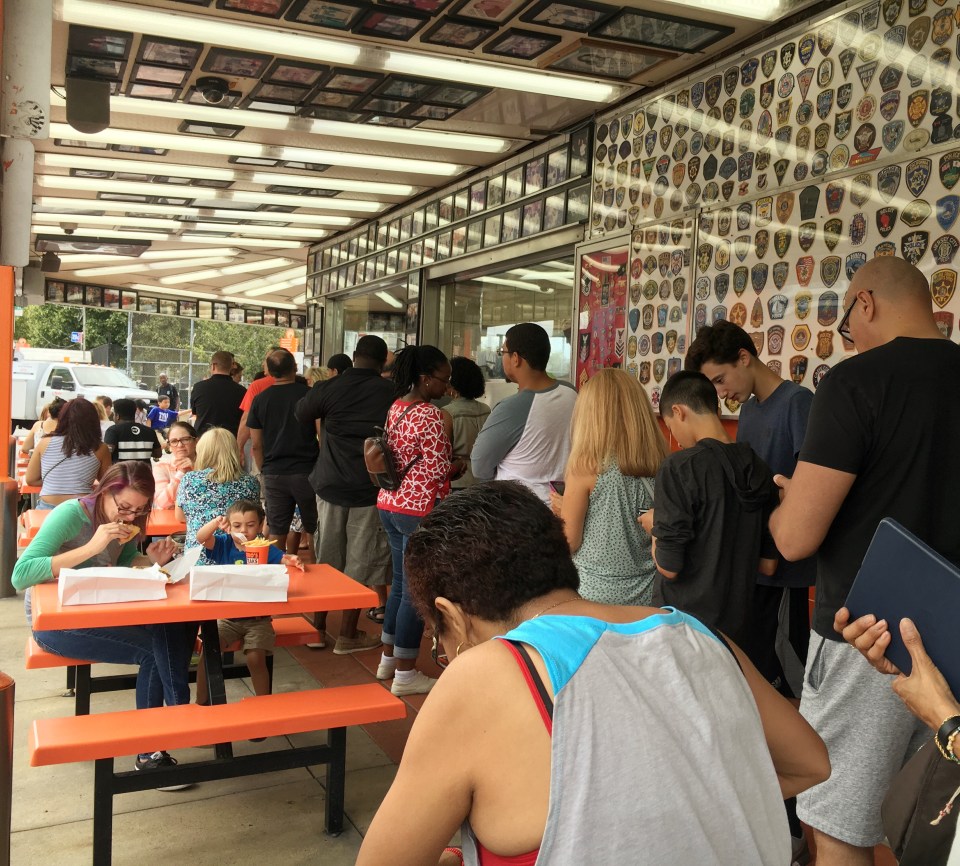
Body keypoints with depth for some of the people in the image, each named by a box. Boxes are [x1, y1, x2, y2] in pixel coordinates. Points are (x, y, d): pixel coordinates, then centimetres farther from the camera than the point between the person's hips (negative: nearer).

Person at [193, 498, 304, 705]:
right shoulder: (223, 545, 0)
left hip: (257, 619, -2)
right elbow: (200, 537, -15)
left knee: (255, 658, -18)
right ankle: (201, 702, 7)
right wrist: (215, 523, -33)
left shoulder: (265, 548, -3)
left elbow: (284, 559, -14)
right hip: (226, 617, 2)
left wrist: (294, 561, -37)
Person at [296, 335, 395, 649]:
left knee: (326, 559, 14)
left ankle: (318, 626, 22)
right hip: (370, 489, -2)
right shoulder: (390, 393, -8)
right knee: (361, 562, 7)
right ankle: (348, 634, 13)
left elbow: (302, 415, 13)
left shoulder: (329, 388, -4)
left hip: (331, 484, 2)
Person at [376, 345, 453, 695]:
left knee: (400, 582, 19)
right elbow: (439, 470, -17)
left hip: (391, 503, 9)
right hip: (418, 508, -9)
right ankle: (405, 673, 8)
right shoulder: (431, 416, -17)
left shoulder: (395, 408, 10)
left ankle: (388, 658, 30)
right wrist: (457, 464, 1)